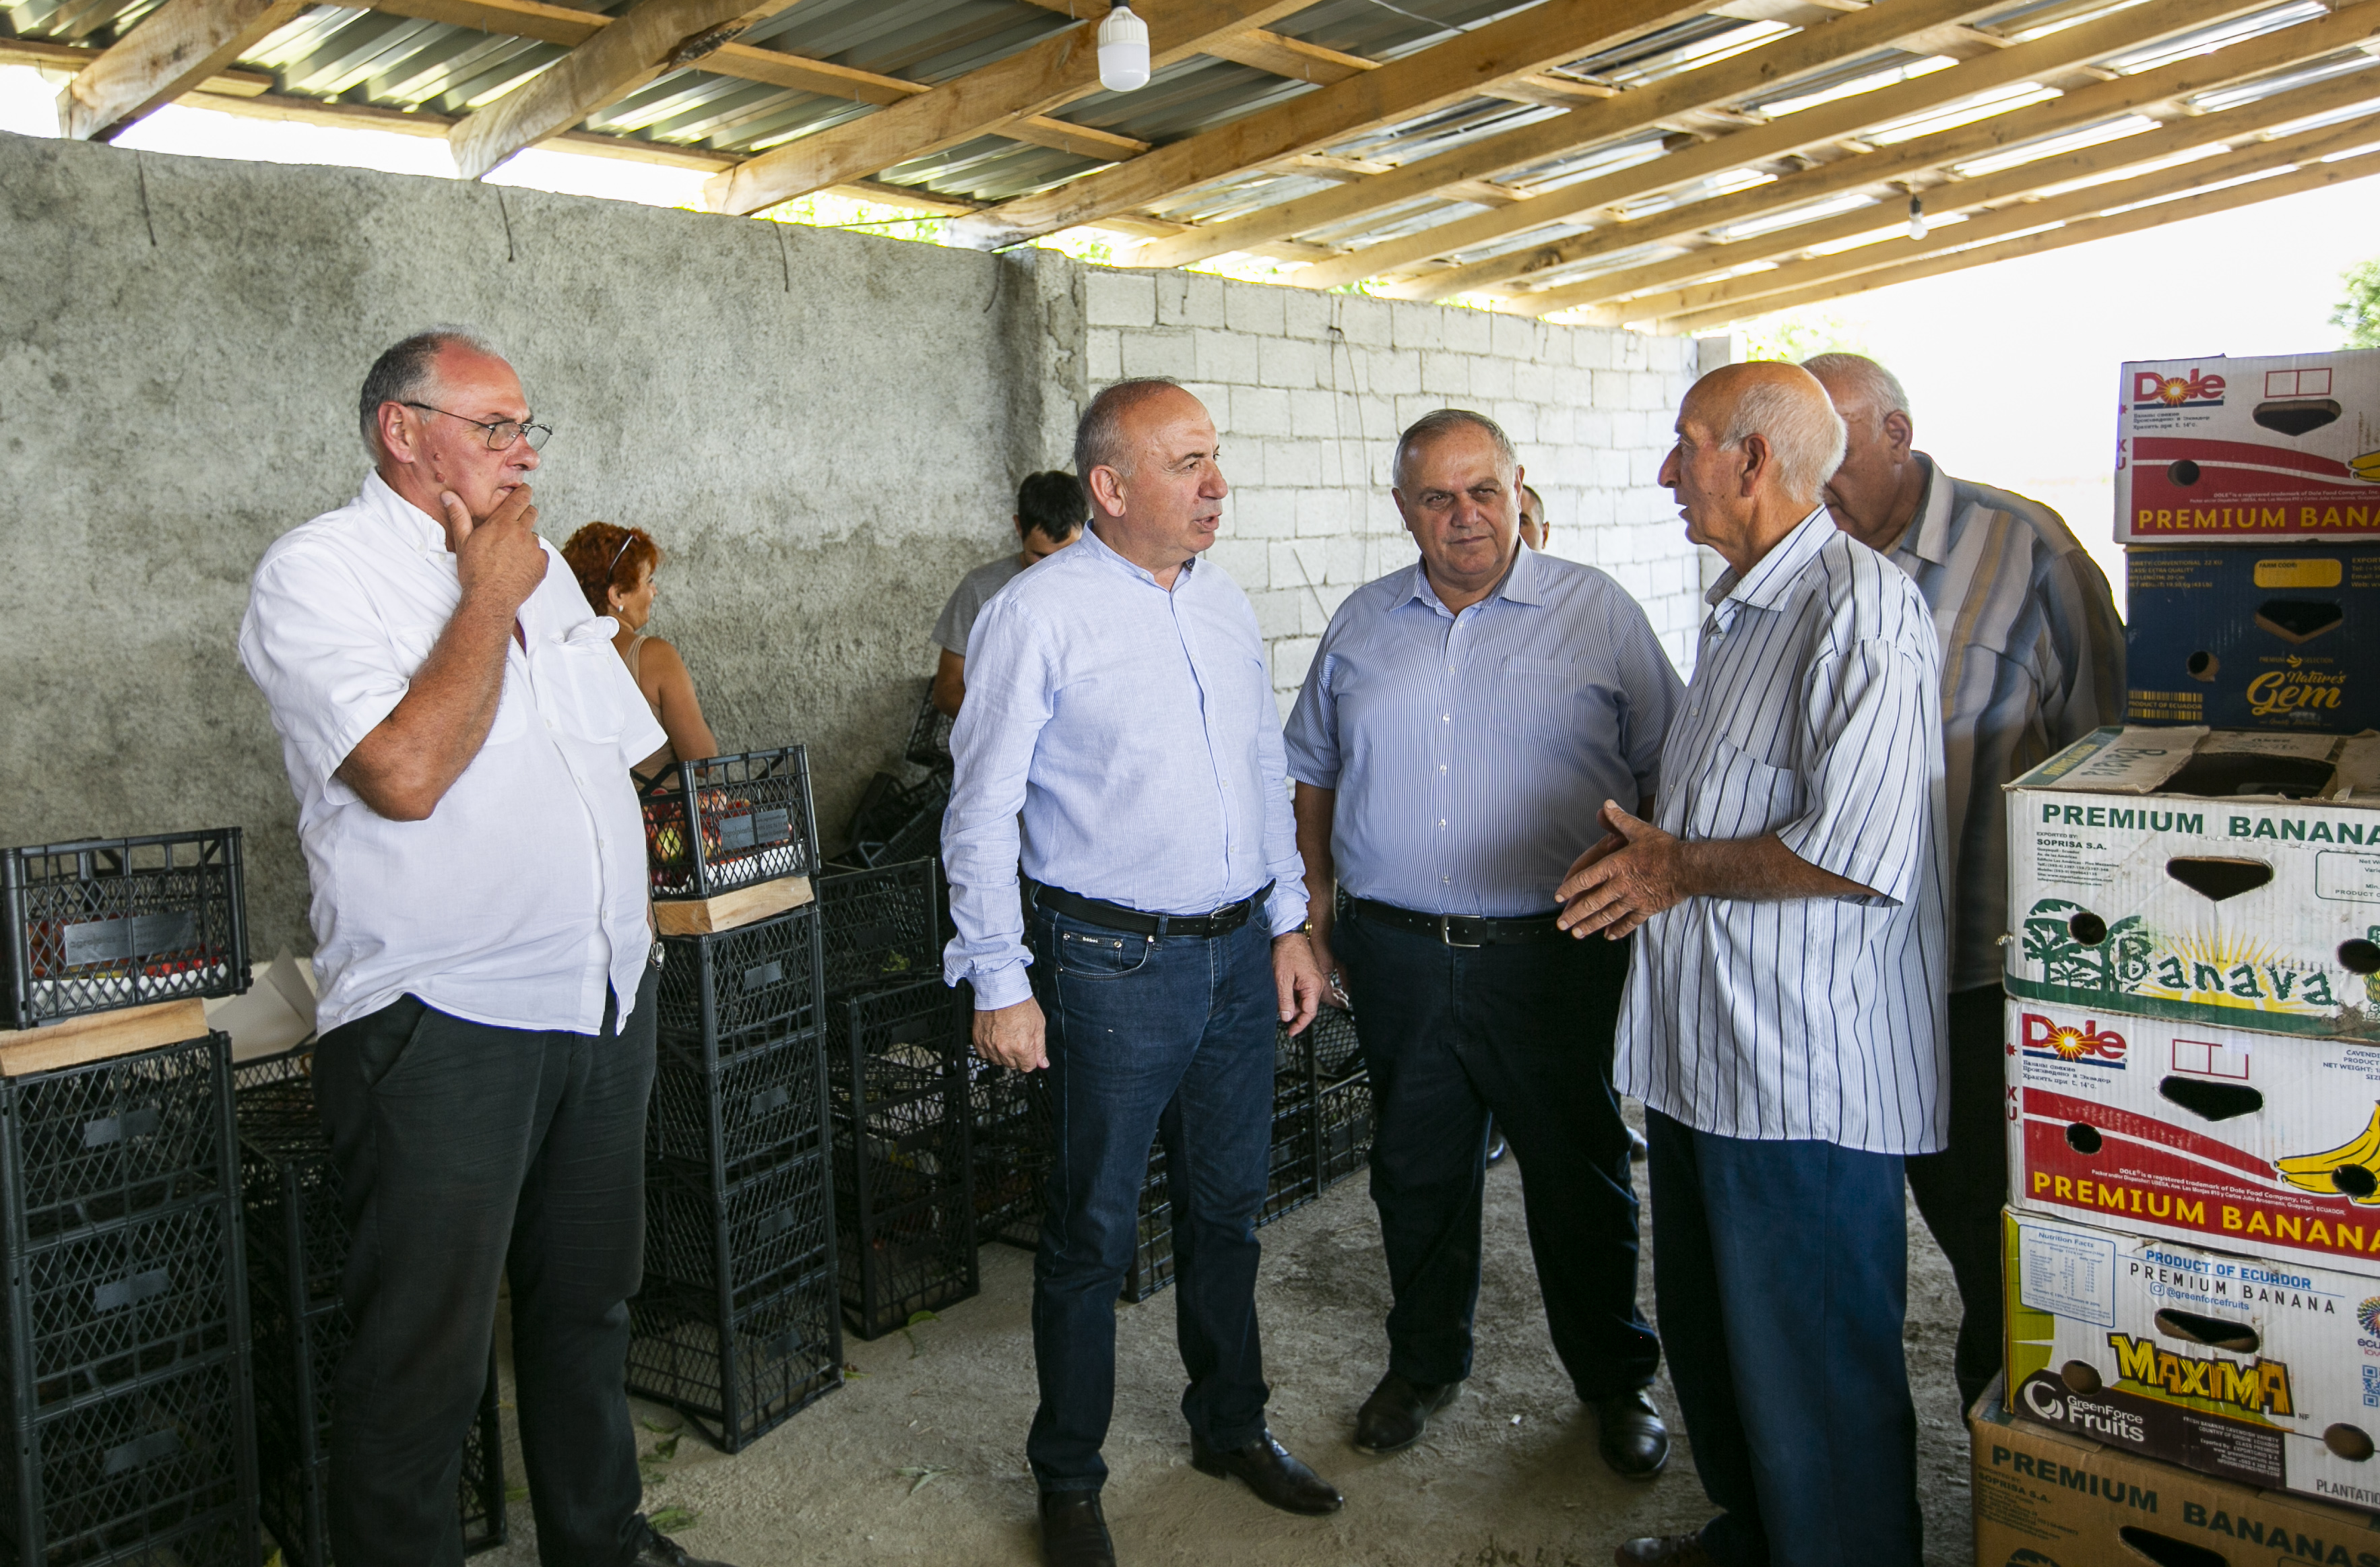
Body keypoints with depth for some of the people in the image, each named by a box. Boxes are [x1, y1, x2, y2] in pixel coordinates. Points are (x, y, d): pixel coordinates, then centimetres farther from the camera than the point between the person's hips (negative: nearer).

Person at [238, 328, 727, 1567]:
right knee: (425, 1350, 3)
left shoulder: (535, 565, 13)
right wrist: (488, 597, -12)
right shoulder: (318, 571, -9)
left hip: (605, 1002, 7)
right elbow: (406, 773, -24)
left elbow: (618, 748, 20)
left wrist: (623, 920, 15)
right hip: (444, 1029, -7)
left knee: (588, 1302, 20)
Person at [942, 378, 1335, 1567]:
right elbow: (981, 813, -12)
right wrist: (1000, 982, -13)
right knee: (1094, 1230, 6)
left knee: (1227, 1206, 19)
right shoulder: (1038, 614, -12)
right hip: (1115, 965, -6)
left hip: (1239, 952, 6)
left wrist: (1288, 923, 13)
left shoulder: (1224, 604, 8)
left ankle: (1230, 1425, 39)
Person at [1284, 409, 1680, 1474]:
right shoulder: (1362, 625, 9)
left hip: (1552, 955, -2)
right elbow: (1314, 771, 16)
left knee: (1580, 1176, 9)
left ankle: (1616, 1383, 30)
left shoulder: (1597, 612, -1)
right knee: (1416, 1172, 15)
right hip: (1397, 955, 3)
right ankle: (1424, 1365, 35)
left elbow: (1667, 772, 1)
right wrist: (1315, 903, 11)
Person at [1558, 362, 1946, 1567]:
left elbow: (1859, 853, -27)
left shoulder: (1860, 610, -18)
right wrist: (1649, 849, 9)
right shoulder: (1739, 607, 15)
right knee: (1706, 1329, 23)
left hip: (1807, 1070, -10)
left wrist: (1680, 868, -15)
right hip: (1704, 1050, 10)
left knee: (1814, 1369, 5)